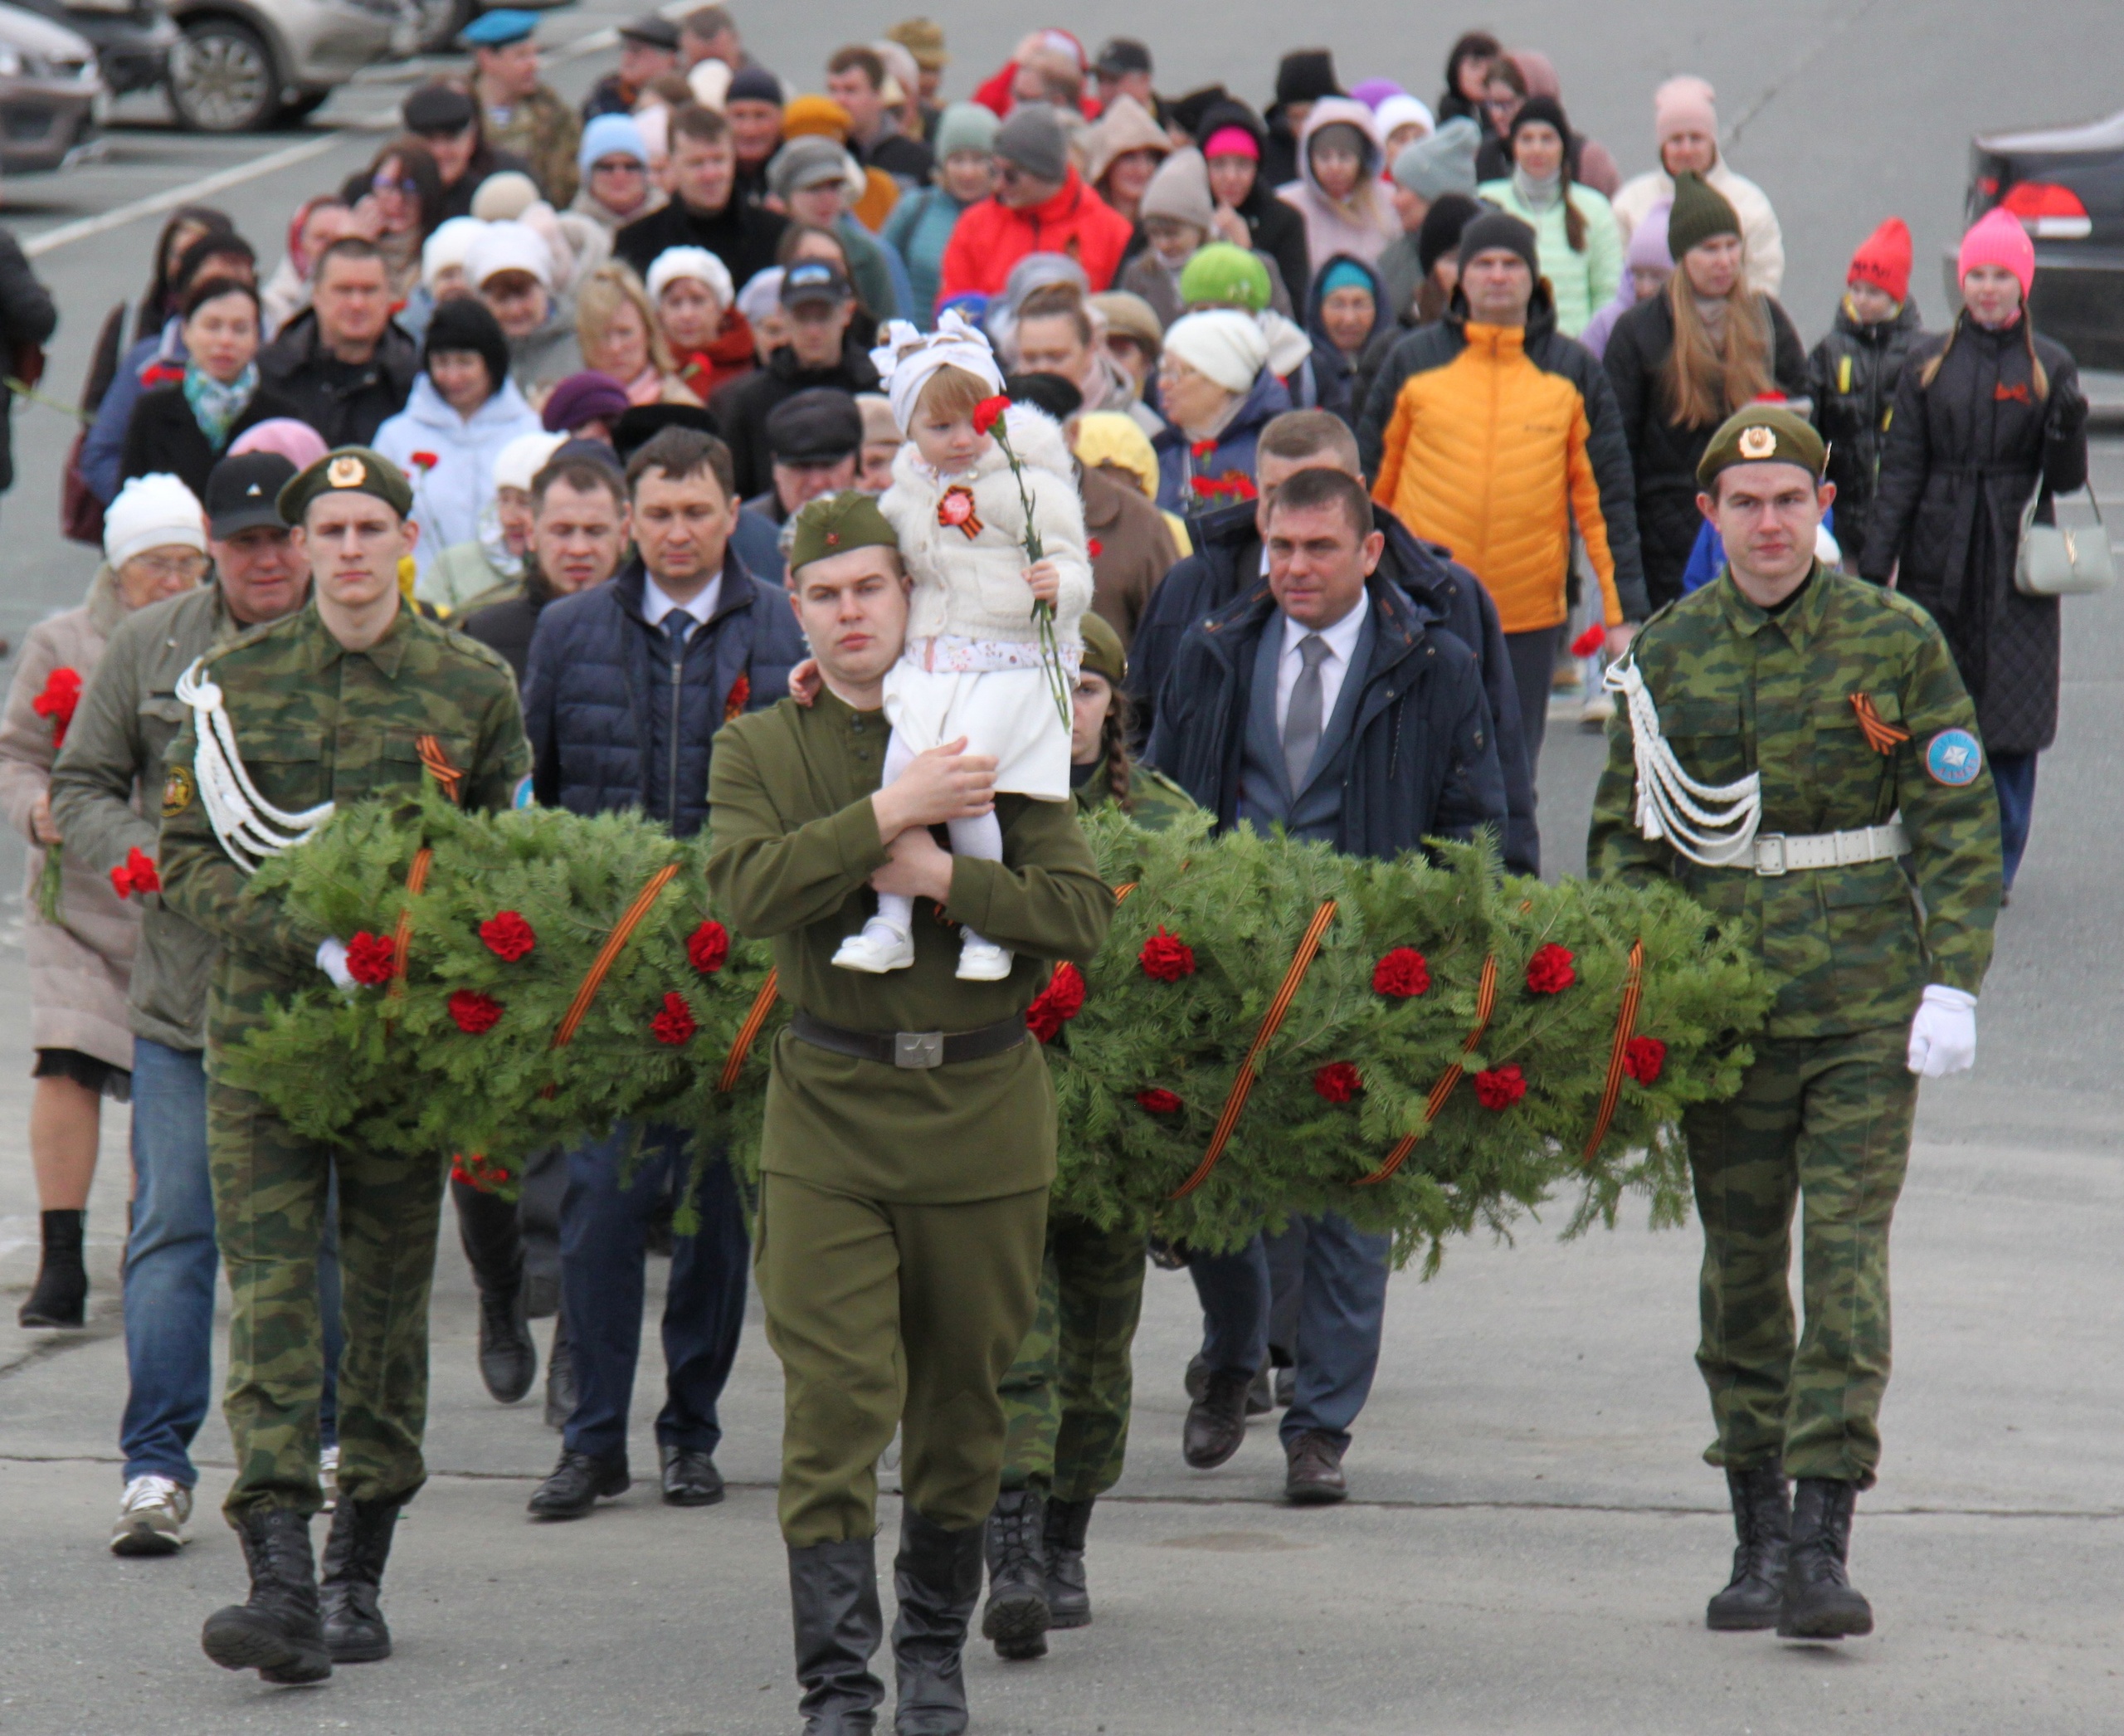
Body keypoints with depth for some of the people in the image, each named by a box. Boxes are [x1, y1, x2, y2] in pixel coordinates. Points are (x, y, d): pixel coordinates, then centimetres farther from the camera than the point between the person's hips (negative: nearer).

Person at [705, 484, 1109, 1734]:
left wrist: (943, 877, -16)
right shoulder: (760, 751, 6)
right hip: (830, 1113, -1)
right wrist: (887, 814, -19)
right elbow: (748, 891, -14)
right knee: (834, 1401, -9)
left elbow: (1083, 912, -4)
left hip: (984, 1108, 1)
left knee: (963, 1398, 10)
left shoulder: (992, 736, 5)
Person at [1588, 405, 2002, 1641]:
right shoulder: (1669, 653, 7)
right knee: (1741, 1263, 8)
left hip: (1867, 1004, -3)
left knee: (1845, 1255, -10)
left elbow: (1960, 826, 1)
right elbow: (1627, 833, 14)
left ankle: (1824, 1544, -12)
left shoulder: (1895, 641, 1)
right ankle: (1759, 1537, 17)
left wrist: (1952, 984, -6)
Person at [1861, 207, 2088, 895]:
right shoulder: (1929, 365, 6)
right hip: (1937, 563, 1)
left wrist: (2068, 430, -18)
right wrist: (1875, 562, -4)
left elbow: (2065, 479, 3)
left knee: (2011, 721, -1)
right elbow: (1900, 470, 4)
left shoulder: (2050, 368, 4)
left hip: (2015, 567, -1)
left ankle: (1997, 865, 10)